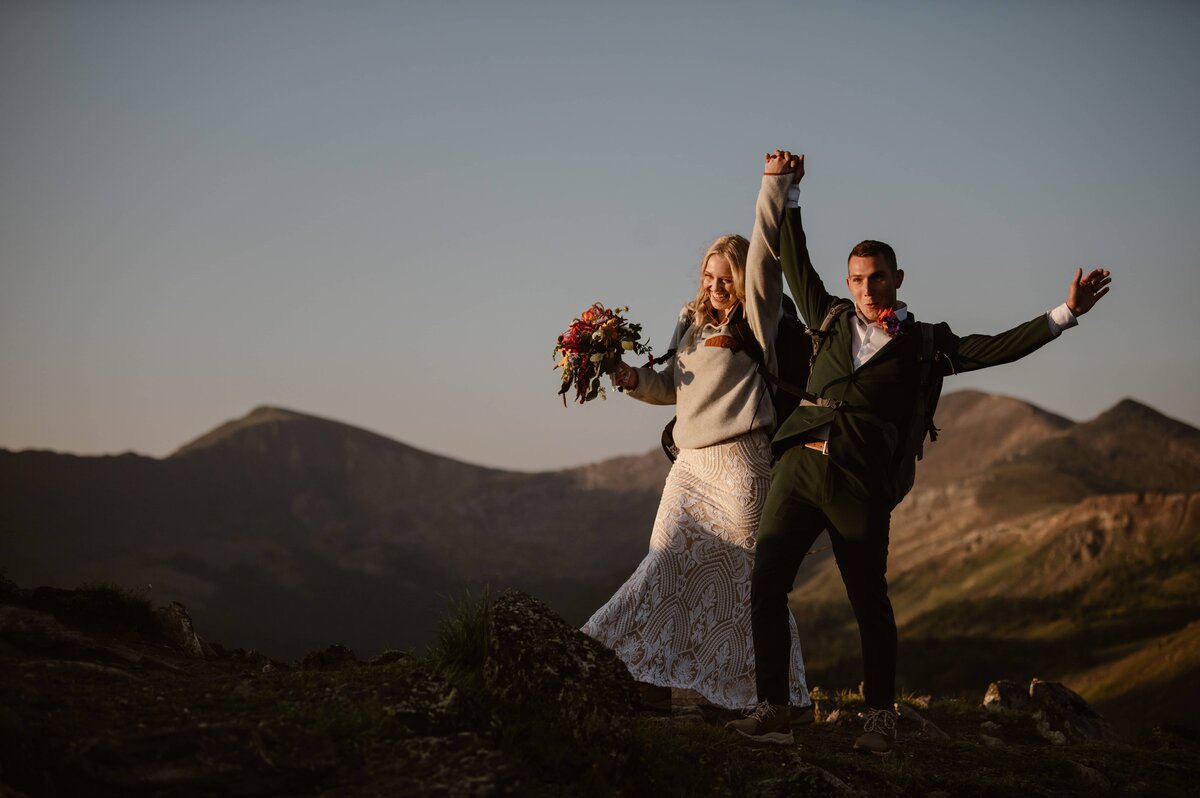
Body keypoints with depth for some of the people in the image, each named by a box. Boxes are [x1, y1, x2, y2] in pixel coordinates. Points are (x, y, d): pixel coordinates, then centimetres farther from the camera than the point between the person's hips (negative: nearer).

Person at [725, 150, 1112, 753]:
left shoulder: (922, 344, 12)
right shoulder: (830, 320, 19)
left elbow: (996, 348, 6)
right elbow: (795, 260, 24)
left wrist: (1066, 313, -1)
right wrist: (783, 190, 19)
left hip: (860, 483, -2)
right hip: (799, 467, 2)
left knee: (869, 601, 1)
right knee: (765, 583, -10)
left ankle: (880, 716, 15)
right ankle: (771, 709, -6)